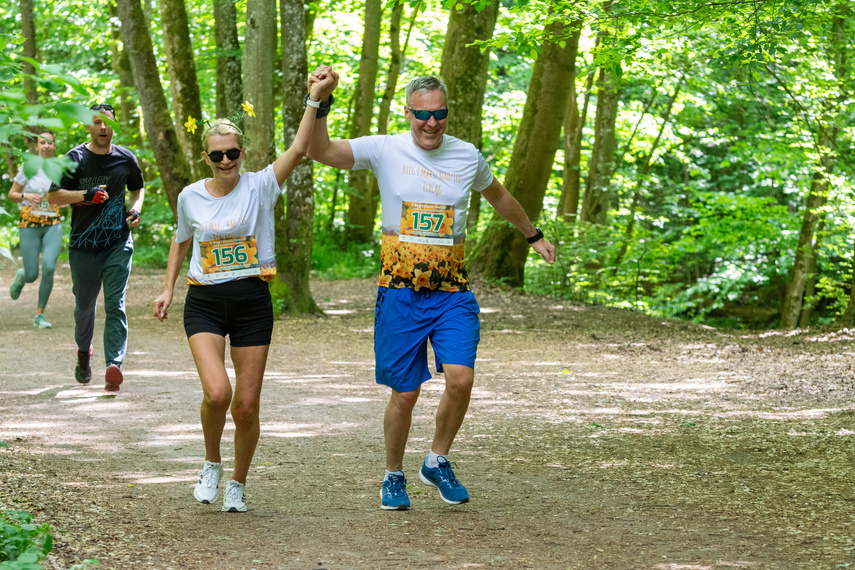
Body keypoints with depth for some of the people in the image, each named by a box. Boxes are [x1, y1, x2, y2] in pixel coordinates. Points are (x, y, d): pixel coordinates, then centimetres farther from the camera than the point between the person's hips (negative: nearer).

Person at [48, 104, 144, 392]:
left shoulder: (126, 159, 5)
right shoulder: (75, 158, -3)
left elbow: (137, 189, 22)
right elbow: (53, 196, -6)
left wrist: (135, 209, 1)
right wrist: (86, 194, -22)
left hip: (118, 243, 0)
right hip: (83, 246, 0)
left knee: (115, 304, -12)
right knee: (84, 304, 12)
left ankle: (114, 365, -22)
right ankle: (84, 351, 39)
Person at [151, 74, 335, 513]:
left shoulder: (260, 187, -4)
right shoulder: (191, 197, 3)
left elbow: (298, 149, -18)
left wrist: (313, 100, -25)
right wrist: (168, 289, 15)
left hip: (252, 300, 0)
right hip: (204, 303, 0)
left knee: (247, 406, 1)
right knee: (216, 393, -20)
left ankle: (238, 485, 24)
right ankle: (211, 464, 8)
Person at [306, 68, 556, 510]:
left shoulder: (467, 155, 7)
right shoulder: (385, 150, -1)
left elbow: (499, 197, 27)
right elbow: (321, 151, -11)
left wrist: (533, 235, 39)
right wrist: (321, 103, -25)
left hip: (452, 292, 2)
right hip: (400, 291, -2)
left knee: (460, 378, -16)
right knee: (404, 393, 2)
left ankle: (437, 462, 8)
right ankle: (394, 476, 24)